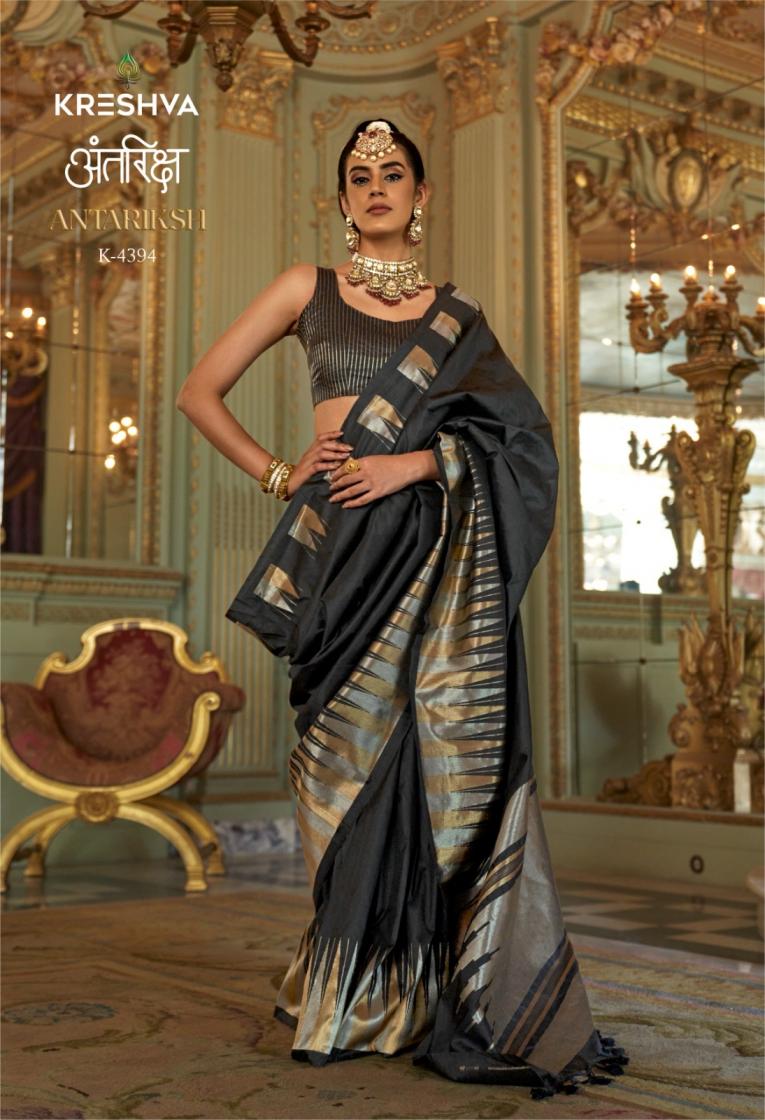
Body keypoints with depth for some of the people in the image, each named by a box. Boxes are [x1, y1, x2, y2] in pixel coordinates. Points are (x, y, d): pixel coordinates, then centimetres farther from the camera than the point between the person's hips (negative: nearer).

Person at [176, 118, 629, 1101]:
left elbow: (519, 431, 4)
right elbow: (200, 391, 11)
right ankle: (352, 999, 13)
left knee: (456, 750, -6)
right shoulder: (307, 289, 13)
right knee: (354, 752, 1)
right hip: (349, 547, 0)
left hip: (447, 544, 0)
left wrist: (416, 462, -11)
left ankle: (468, 1003, 0)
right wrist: (278, 475, 0)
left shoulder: (458, 313, 15)